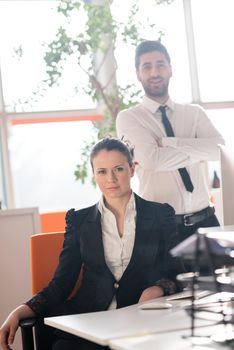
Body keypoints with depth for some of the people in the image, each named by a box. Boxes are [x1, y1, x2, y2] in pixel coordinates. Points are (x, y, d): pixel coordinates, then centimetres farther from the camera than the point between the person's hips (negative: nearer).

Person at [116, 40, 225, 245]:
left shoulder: (195, 113, 10)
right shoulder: (128, 118, 0)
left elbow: (217, 149, -8)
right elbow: (152, 159, -16)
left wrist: (166, 142, -14)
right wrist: (197, 151, -5)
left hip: (205, 221, 3)